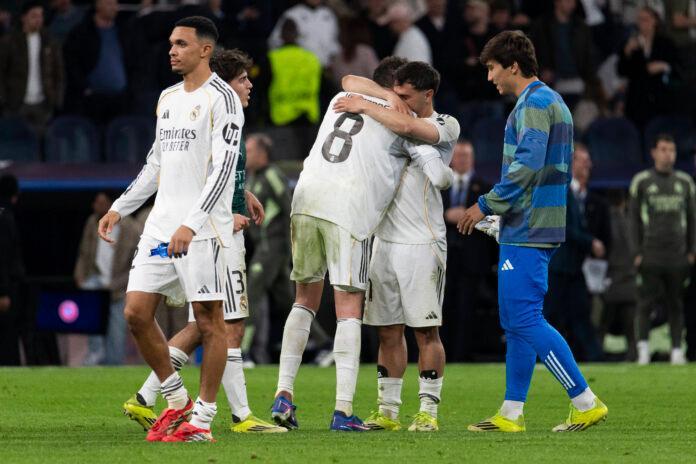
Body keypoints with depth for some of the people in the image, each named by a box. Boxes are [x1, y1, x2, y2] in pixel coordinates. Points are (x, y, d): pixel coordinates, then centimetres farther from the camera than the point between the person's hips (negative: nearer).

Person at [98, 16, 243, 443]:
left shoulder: (221, 98, -9)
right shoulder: (168, 98, 17)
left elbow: (224, 168, -16)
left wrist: (191, 224, -23)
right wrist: (119, 209, 20)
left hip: (204, 227, -8)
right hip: (161, 224, 8)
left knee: (209, 320, -2)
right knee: (137, 313, 2)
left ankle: (203, 418, 3)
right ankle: (177, 401, 15)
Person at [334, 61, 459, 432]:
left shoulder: (446, 127, -2)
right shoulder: (392, 121, 16)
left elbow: (406, 126, -22)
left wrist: (364, 106, -12)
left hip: (421, 243, -6)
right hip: (384, 241, 6)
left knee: (425, 330, -4)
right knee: (388, 330, 6)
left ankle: (428, 410, 0)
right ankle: (387, 411, 10)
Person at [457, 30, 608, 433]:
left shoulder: (534, 102, -12)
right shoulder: (553, 102, 20)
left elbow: (527, 165, -22)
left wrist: (487, 205, -15)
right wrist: (498, 208, 22)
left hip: (526, 232, -11)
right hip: (541, 229, 11)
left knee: (525, 320, -11)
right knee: (516, 321, 11)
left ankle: (587, 403, -12)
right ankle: (511, 414, 11)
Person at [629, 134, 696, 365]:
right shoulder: (641, 181, 4)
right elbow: (634, 218, 4)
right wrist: (637, 251, -3)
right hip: (650, 255, -2)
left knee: (676, 304, 3)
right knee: (646, 301, -6)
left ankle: (677, 349, 4)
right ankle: (643, 347, -3)